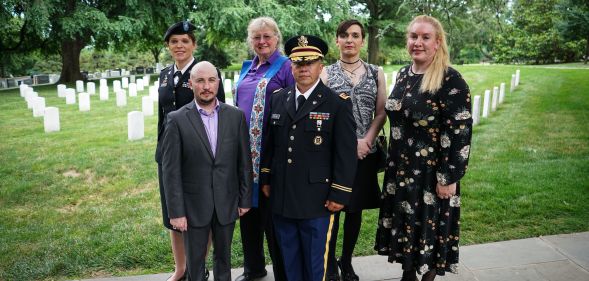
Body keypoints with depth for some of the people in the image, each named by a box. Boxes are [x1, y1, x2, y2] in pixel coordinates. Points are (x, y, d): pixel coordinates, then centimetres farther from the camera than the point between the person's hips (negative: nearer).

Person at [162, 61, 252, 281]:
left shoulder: (236, 116, -1)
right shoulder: (177, 120, -8)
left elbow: (244, 162, 3)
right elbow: (171, 170, -8)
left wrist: (245, 199, 3)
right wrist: (176, 211, -10)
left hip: (226, 203, 2)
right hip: (193, 204, -2)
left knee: (224, 257, 18)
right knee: (194, 263, 12)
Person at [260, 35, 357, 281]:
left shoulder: (338, 103, -7)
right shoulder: (277, 99, 8)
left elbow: (346, 154, -9)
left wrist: (339, 195, -11)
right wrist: (265, 179, 12)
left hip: (317, 200, -4)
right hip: (281, 198, 4)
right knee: (289, 261, 17)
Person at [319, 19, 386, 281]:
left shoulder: (375, 73, 8)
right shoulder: (326, 73, 0)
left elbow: (381, 112, 5)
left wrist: (366, 141, -10)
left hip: (365, 152, 3)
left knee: (355, 209, 11)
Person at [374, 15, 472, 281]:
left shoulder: (451, 81, -15)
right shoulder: (403, 74, 6)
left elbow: (460, 133, -17)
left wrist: (448, 178, -18)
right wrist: (393, 161, 15)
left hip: (433, 172, -6)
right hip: (400, 168, 7)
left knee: (429, 227, 6)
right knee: (404, 224, 16)